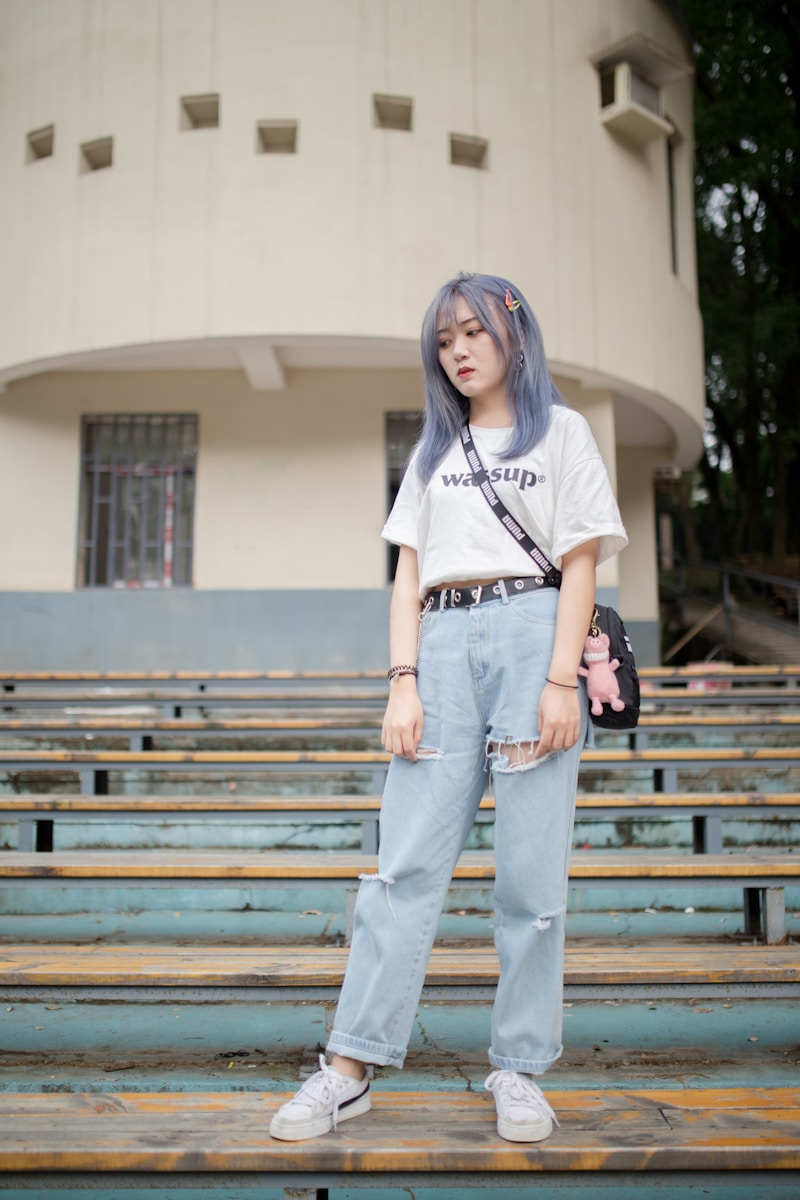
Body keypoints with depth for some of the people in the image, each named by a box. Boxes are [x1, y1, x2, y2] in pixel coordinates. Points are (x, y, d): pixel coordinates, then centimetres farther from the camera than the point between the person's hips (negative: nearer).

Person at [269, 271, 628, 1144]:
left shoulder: (560, 431, 12)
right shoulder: (434, 449, 22)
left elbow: (580, 566, 3)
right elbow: (409, 574, 14)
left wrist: (562, 681, -9)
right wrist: (403, 683, 1)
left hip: (532, 635, -2)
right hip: (444, 645, 3)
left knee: (530, 870, -2)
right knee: (406, 862, -4)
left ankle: (519, 1070, 9)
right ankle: (352, 1068, -2)